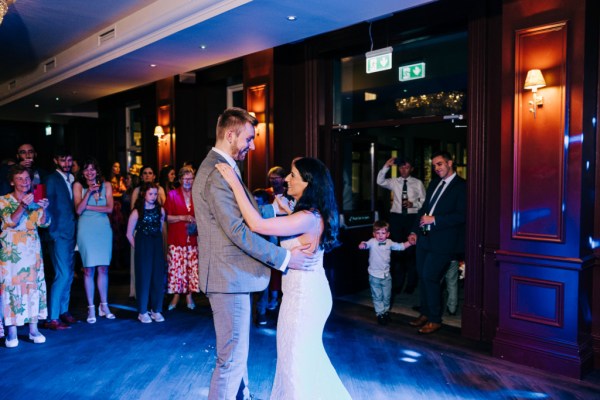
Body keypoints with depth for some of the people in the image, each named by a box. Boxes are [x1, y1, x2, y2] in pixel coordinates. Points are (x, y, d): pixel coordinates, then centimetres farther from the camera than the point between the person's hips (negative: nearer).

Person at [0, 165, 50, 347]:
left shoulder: (34, 200, 10)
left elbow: (43, 223, 0)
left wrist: (44, 209, -19)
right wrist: (23, 206, -28)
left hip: (32, 248, 3)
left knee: (34, 284, 1)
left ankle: (33, 329, 6)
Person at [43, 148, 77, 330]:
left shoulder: (71, 179, 14)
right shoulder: (52, 179, -6)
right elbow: (49, 207, -9)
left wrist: (75, 230, 7)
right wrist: (53, 232, -13)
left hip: (70, 233, 7)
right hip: (59, 234, -7)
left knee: (69, 275, 13)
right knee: (62, 275, -9)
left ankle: (63, 311, 25)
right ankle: (52, 318, -2)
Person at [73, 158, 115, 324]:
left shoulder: (106, 185, 8)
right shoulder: (78, 185, 4)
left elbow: (109, 208, -1)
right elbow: (78, 210, -6)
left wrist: (88, 207, -5)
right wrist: (89, 191, -13)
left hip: (103, 229, 2)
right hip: (86, 229, -2)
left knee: (103, 268, 4)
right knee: (88, 269, -1)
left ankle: (104, 306, 15)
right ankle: (91, 308, 8)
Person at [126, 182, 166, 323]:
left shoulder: (160, 210, 3)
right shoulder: (137, 212, -5)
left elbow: (161, 229, 9)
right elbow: (129, 234, 0)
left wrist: (159, 245, 2)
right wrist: (138, 248, 1)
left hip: (157, 246, 3)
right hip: (142, 248, -3)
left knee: (158, 278, 4)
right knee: (144, 278, 1)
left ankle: (156, 310, 13)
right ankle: (142, 312, 10)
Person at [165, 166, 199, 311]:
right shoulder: (172, 195, 4)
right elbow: (167, 217, -1)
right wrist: (182, 218, -13)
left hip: (193, 238, 2)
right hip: (176, 238, -2)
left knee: (192, 267, 2)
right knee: (176, 267, -3)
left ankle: (189, 295, 15)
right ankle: (176, 296, 11)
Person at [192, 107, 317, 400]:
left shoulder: (220, 167, 14)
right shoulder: (217, 172, -20)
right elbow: (238, 231, -24)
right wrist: (285, 258, -20)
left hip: (233, 274, 11)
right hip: (229, 276, -11)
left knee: (238, 349, 23)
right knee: (232, 357, 1)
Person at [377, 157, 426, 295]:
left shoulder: (418, 183, 1)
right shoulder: (394, 182, 6)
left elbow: (424, 201, 2)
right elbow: (380, 181, -10)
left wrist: (412, 204, -15)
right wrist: (386, 166, -18)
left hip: (412, 217, -2)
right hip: (396, 217, 2)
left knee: (411, 249, 4)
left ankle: (411, 284, 18)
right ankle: (397, 283, 19)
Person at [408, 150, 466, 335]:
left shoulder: (461, 186, -8)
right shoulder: (434, 184, 16)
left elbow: (461, 215, -16)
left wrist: (434, 220, -17)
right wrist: (415, 231, 12)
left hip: (442, 241, -7)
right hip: (424, 237, 7)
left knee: (430, 277, -8)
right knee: (422, 276, 11)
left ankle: (435, 320, 8)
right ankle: (425, 314, 26)